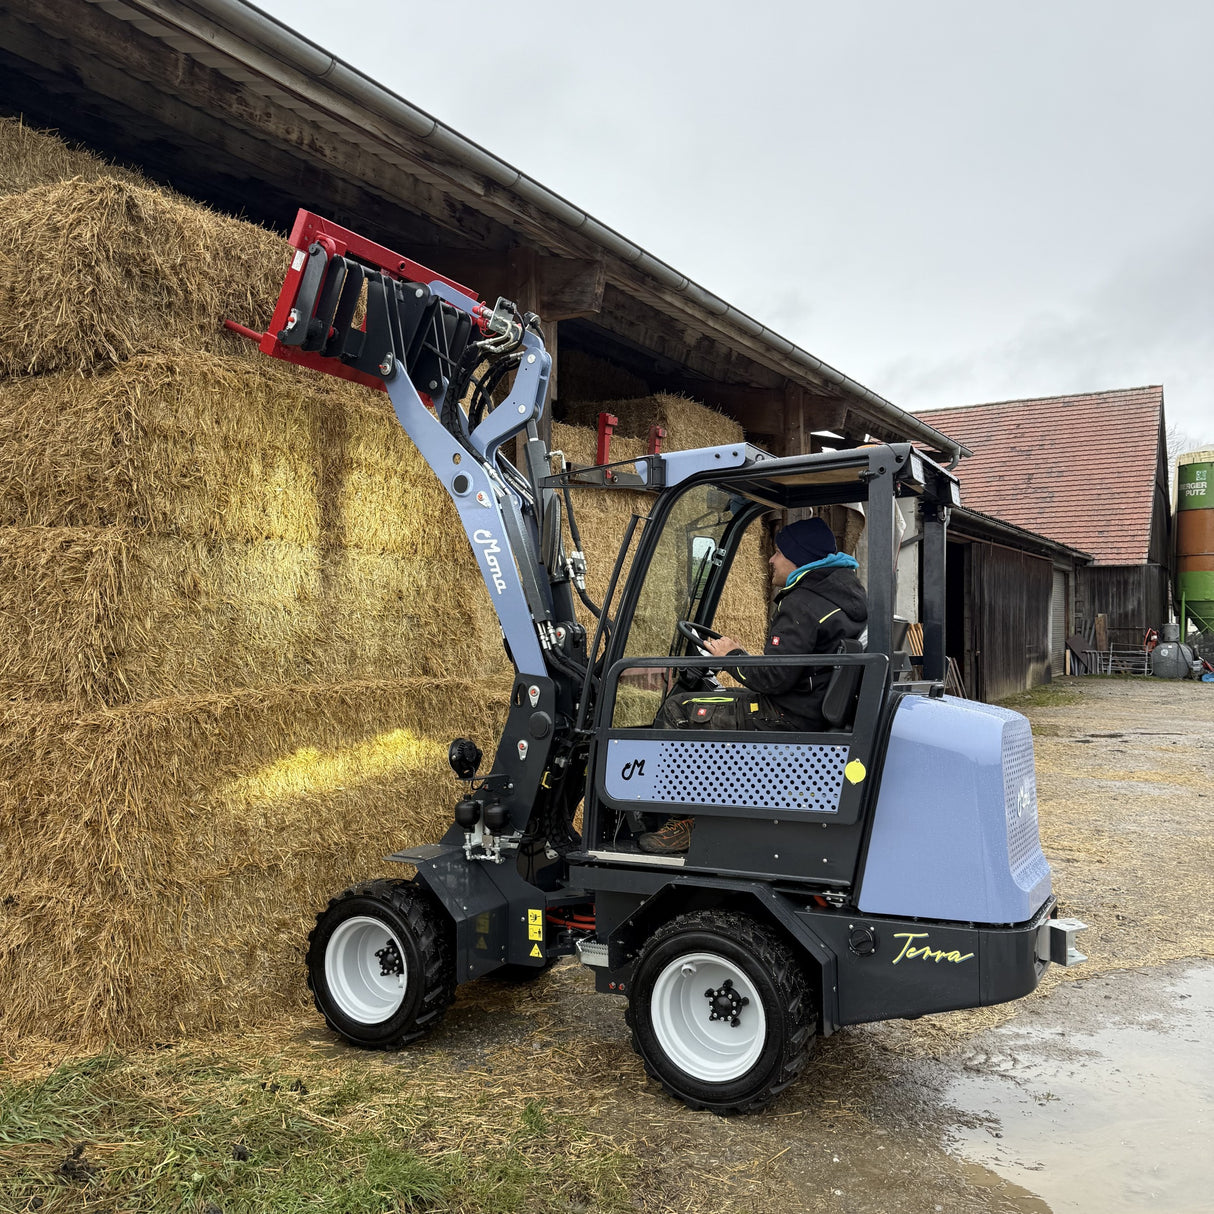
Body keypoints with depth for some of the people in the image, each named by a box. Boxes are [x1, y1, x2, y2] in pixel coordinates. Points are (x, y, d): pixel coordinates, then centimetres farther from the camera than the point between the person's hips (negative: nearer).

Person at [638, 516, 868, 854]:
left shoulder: (803, 605, -20)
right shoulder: (848, 591, 12)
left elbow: (774, 677, -26)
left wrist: (732, 657, -8)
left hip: (791, 719, -11)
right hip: (820, 708, 11)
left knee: (678, 710, -7)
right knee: (703, 698, 22)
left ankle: (681, 821, -2)